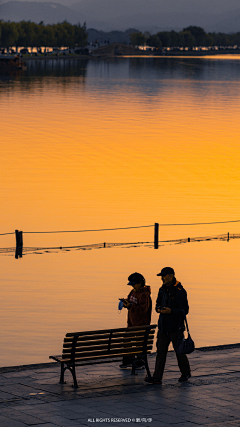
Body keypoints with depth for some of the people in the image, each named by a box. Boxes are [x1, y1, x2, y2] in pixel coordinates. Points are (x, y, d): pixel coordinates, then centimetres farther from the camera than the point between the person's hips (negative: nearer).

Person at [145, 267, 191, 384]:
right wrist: (158, 309, -2)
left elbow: (184, 310, -12)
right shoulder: (162, 290, 11)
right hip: (163, 326, 6)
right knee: (161, 351, 0)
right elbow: (158, 304, 22)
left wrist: (171, 311, -25)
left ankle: (186, 373, 26)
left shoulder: (180, 291, -11)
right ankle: (157, 377, -3)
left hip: (176, 327, -6)